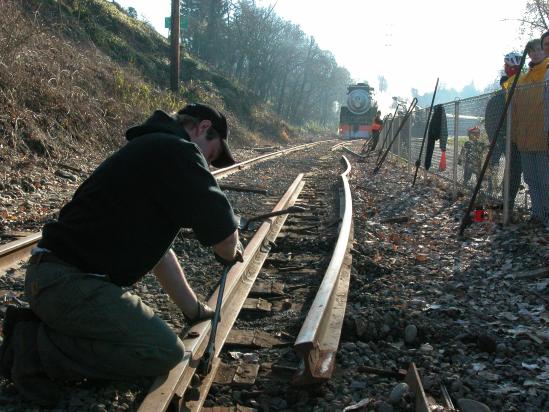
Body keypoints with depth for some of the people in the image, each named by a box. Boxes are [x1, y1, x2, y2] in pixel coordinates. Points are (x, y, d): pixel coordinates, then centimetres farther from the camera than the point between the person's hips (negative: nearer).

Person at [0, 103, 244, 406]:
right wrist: (229, 255, 11)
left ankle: (37, 327, 13)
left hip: (55, 276, 10)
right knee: (166, 352, -9)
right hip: (69, 282, -10)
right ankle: (40, 349, -6)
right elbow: (223, 232, -14)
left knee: (138, 330, 22)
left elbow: (158, 250, 23)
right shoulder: (177, 151, -12)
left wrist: (194, 310, 26)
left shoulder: (152, 151, 20)